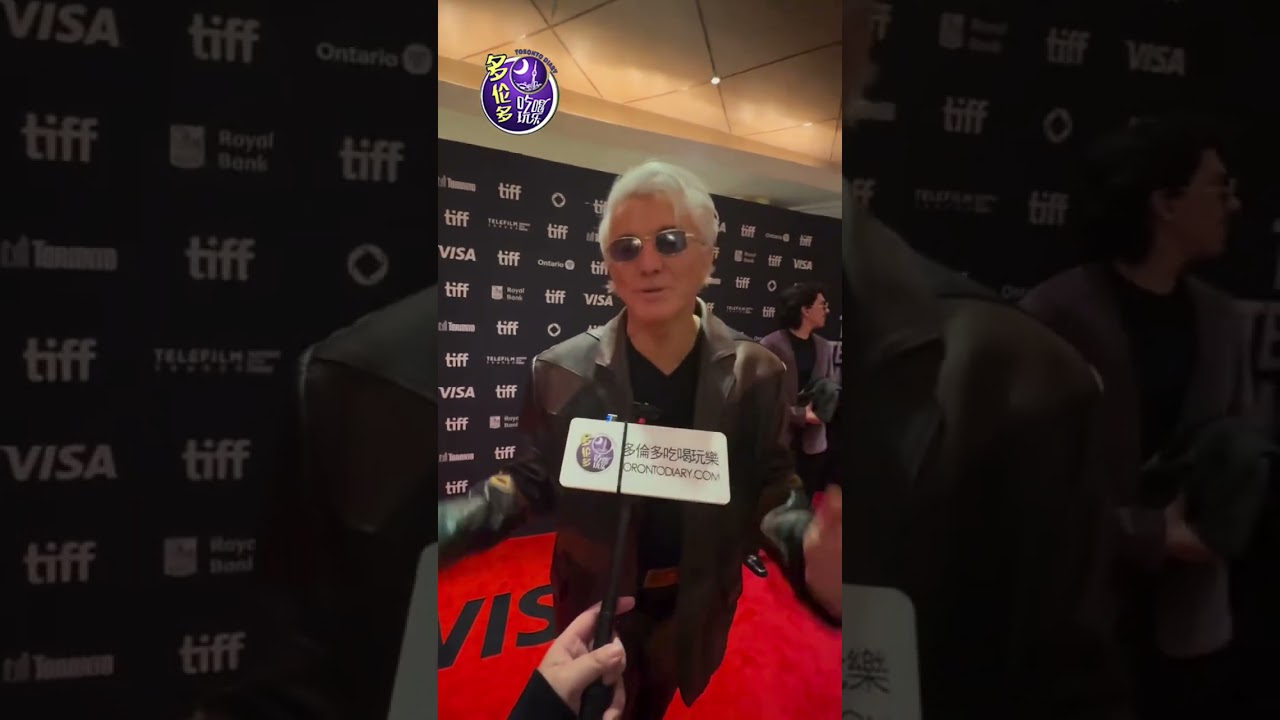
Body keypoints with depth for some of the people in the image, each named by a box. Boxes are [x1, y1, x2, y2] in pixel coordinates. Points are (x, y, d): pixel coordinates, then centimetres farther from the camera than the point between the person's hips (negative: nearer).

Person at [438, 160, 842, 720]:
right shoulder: (562, 372, -13)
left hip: (699, 607, 1)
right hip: (596, 604, -1)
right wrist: (443, 528, -26)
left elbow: (772, 489, -10)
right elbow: (530, 482, -7)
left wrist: (808, 544, -34)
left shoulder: (755, 374, -11)